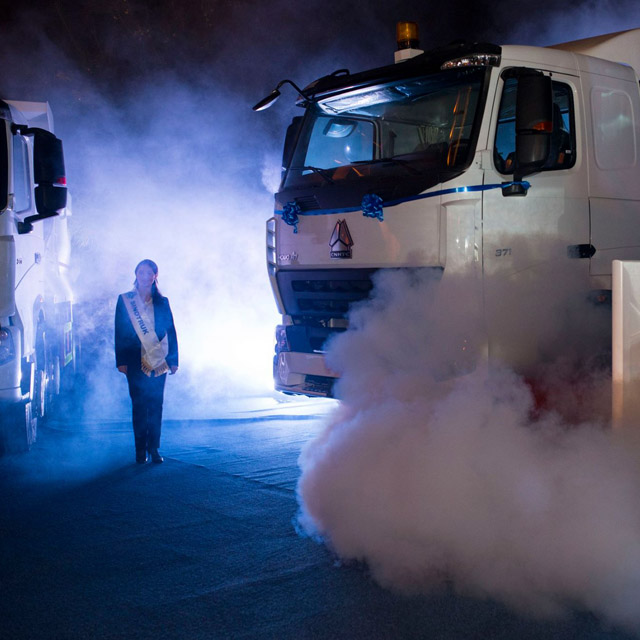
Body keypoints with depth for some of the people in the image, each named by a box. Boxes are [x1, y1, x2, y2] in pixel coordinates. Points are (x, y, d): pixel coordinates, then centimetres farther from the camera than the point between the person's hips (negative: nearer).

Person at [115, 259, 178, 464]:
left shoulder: (162, 302, 10)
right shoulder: (125, 301, 6)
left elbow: (171, 332, 10)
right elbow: (119, 332, 3)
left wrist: (173, 360, 3)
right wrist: (121, 361, -4)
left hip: (158, 362, 1)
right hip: (135, 362, -1)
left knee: (156, 404, -1)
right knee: (139, 405, -2)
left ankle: (154, 448, 6)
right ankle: (140, 450, 6)